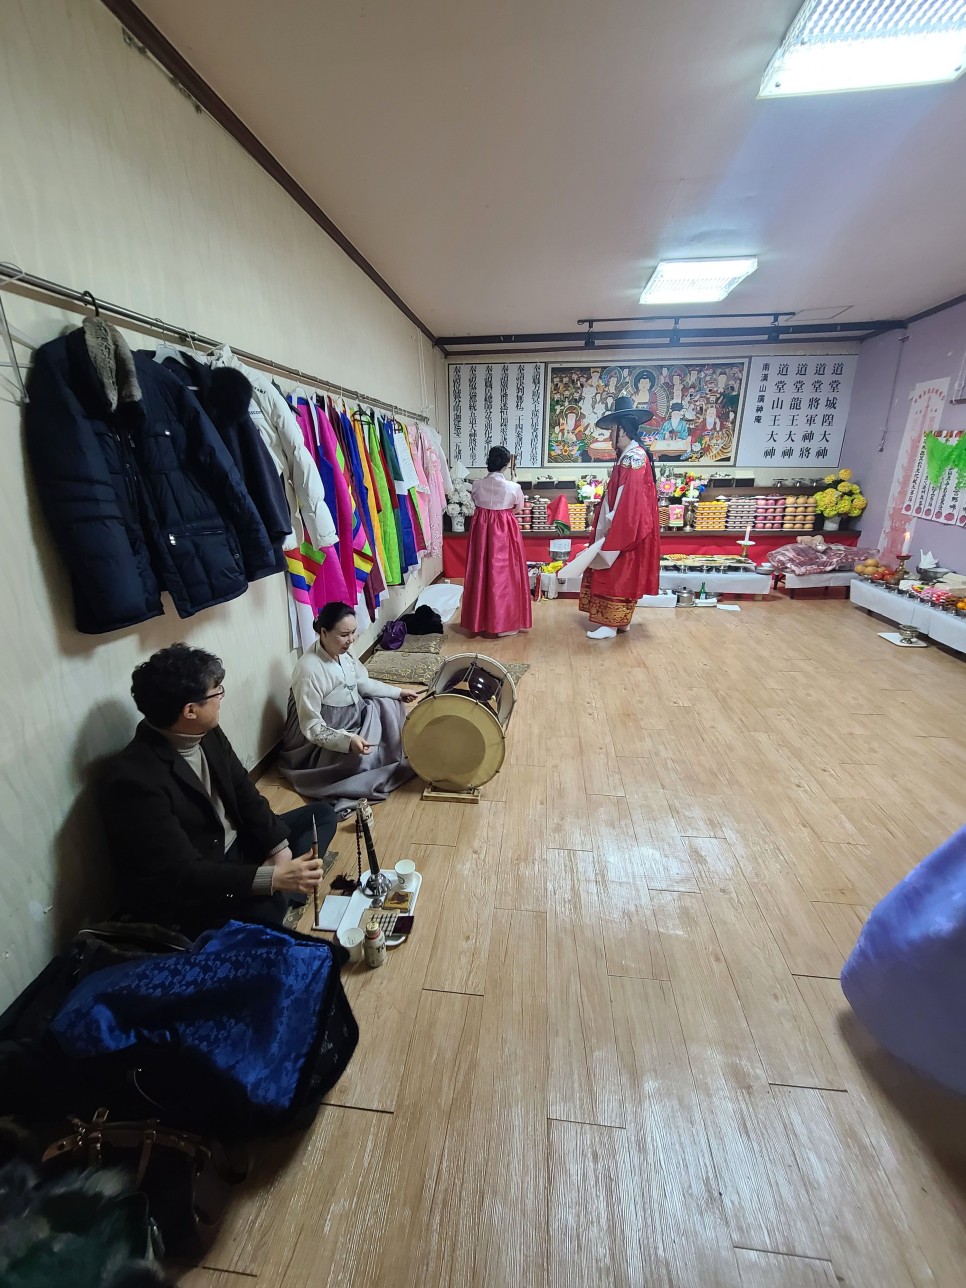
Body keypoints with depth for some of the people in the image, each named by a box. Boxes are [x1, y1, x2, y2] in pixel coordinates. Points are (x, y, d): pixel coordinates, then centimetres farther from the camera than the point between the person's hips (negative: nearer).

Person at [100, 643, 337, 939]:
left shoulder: (207, 734, -6)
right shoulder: (134, 778, -29)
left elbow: (245, 794, 3)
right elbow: (182, 873, -31)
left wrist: (281, 851, -10)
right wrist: (275, 878, -37)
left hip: (234, 846, 8)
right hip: (185, 891, -8)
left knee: (321, 815, 9)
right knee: (265, 911, -35)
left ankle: (286, 895, -3)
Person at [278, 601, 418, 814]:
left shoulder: (342, 652, -8)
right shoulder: (309, 670, -32)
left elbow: (362, 683, 10)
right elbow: (311, 727, -29)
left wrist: (397, 693, 5)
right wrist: (348, 741, -41)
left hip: (352, 715, 9)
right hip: (322, 740, -9)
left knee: (392, 707, 7)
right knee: (362, 760, -22)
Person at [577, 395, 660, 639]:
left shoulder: (633, 457, -17)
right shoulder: (631, 455, 14)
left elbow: (629, 498, -23)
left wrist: (611, 525, -20)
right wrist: (609, 522, 14)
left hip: (626, 529, -10)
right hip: (622, 527, 10)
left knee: (618, 576, -4)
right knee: (619, 576, 14)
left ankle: (611, 625, 3)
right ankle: (621, 620, 22)